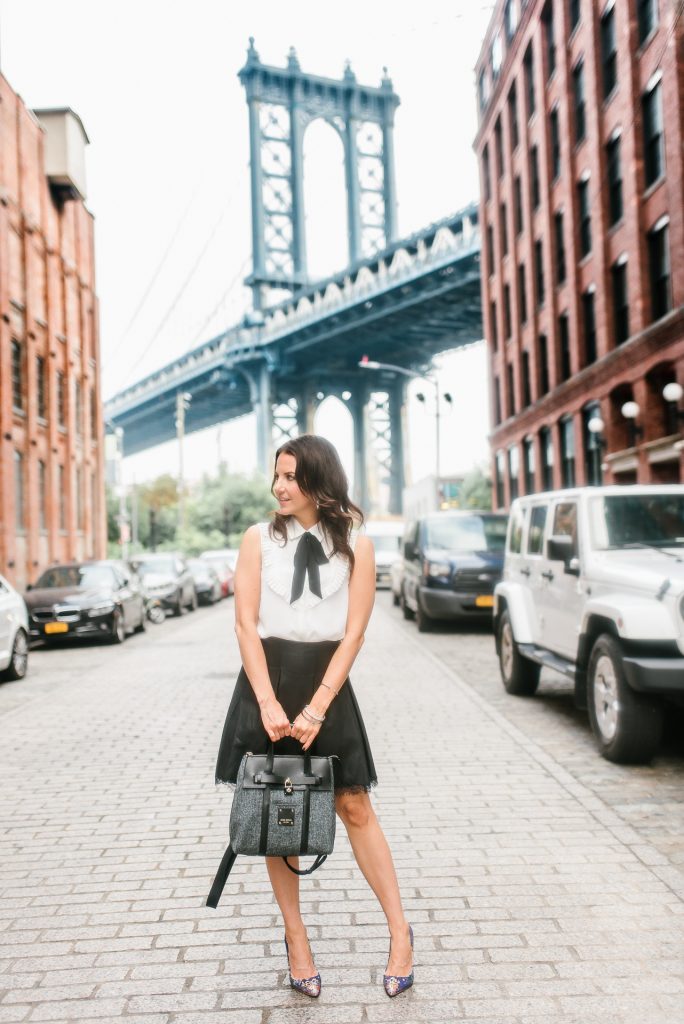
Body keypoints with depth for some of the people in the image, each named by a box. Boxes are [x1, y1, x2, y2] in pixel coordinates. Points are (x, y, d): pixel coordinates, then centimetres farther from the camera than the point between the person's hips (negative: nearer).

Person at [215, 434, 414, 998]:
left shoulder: (356, 544, 0)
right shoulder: (259, 538, 1)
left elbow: (353, 633, -4)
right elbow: (246, 623, -4)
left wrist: (317, 707, -13)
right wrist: (269, 701, -14)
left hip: (328, 681, -1)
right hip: (267, 680, 1)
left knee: (355, 807, 2)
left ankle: (400, 931, 15)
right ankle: (296, 940, 19)